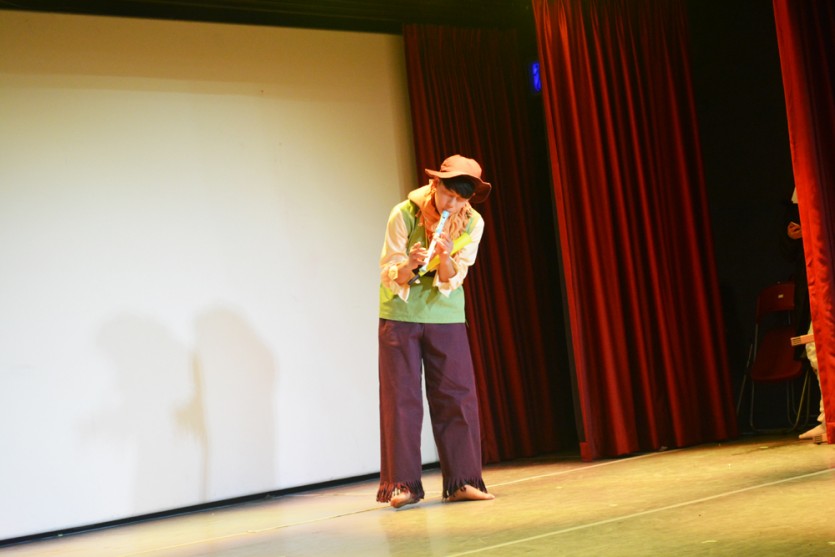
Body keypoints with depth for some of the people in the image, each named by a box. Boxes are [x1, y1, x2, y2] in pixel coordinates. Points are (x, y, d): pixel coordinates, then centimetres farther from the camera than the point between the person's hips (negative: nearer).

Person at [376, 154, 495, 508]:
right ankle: (403, 484, 1)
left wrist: (446, 257, -29)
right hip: (400, 316, -2)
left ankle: (460, 481, 6)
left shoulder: (472, 223, -8)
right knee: (401, 399, -3)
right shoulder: (404, 214, -15)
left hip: (447, 316, 2)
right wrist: (409, 264, -35)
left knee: (458, 396, -1)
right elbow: (388, 275, -14)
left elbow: (452, 281, -8)